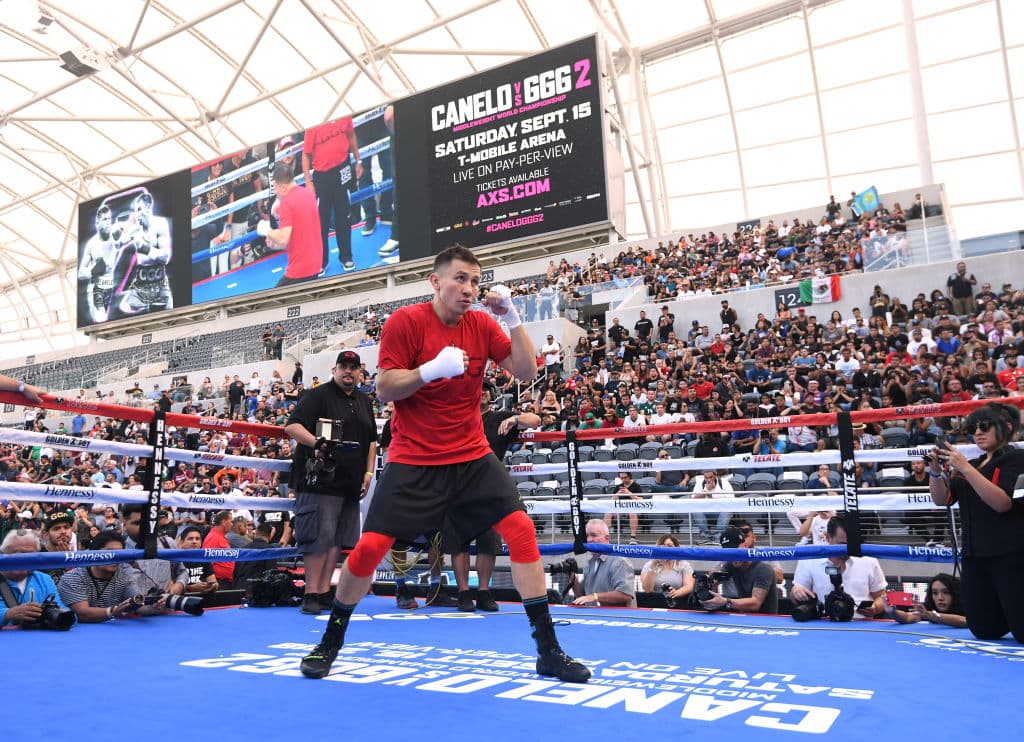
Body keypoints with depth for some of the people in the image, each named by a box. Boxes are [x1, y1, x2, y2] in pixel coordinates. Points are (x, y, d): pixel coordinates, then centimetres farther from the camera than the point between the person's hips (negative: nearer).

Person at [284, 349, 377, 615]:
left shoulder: (364, 402, 19)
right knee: (320, 535, -10)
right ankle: (311, 594, -3)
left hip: (351, 483, 7)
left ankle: (325, 591, 13)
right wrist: (316, 442, -26)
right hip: (320, 481, -7)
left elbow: (372, 440, 24)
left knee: (338, 538, 7)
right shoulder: (318, 396, -1)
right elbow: (291, 426, -10)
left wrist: (368, 472, 13)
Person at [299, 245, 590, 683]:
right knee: (371, 546, -5)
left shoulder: (482, 325, 3)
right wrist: (433, 368, -26)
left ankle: (548, 650, 1)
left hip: (473, 457, 3)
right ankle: (330, 642, 22)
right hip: (413, 461, -3)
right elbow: (383, 390, -11)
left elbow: (526, 372, -2)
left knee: (521, 529, -10)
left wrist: (513, 319, -14)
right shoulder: (405, 322, -9)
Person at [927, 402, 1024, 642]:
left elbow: (1003, 503, -18)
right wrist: (936, 470, -8)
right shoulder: (971, 465, 16)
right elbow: (942, 499, 9)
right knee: (985, 631, 9)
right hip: (975, 554, 7)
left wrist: (965, 468, -22)